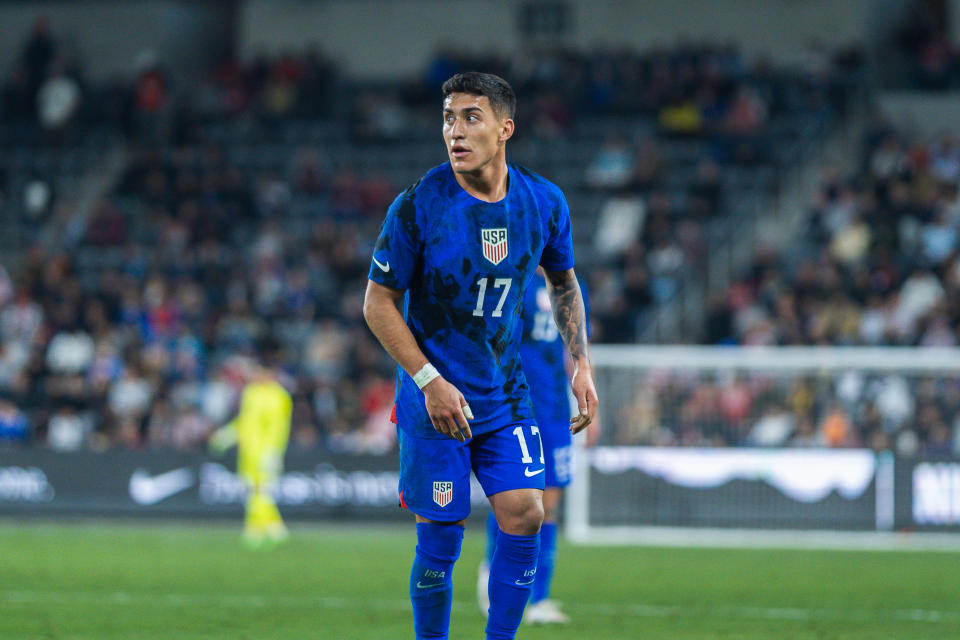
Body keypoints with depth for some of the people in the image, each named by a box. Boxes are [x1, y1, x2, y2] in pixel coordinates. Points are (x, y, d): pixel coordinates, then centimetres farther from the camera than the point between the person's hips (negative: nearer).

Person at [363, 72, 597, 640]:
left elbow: (564, 283, 16)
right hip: (435, 401, -3)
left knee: (525, 518, -7)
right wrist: (430, 381, -16)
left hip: (507, 395, 3)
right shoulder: (418, 207, -14)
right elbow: (379, 302, -7)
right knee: (440, 539, -1)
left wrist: (582, 364, 5)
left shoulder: (544, 202, -2)